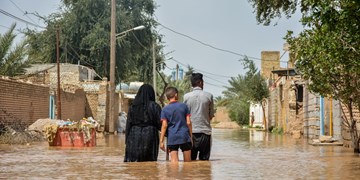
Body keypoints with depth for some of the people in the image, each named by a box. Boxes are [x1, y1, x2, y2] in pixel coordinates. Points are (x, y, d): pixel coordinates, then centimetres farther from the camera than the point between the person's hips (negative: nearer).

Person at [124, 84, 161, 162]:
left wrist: (127, 141, 9)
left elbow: (128, 125, 5)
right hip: (150, 137, -2)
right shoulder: (155, 107, -4)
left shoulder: (133, 107, 5)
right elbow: (160, 124, -5)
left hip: (134, 137, 2)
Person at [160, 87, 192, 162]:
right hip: (184, 136, 1)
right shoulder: (184, 106, 3)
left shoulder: (165, 109, 0)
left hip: (172, 138, -1)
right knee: (187, 162, 10)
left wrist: (161, 141, -3)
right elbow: (188, 122, 1)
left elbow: (164, 126, -6)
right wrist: (191, 136, 11)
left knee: (174, 161, -1)